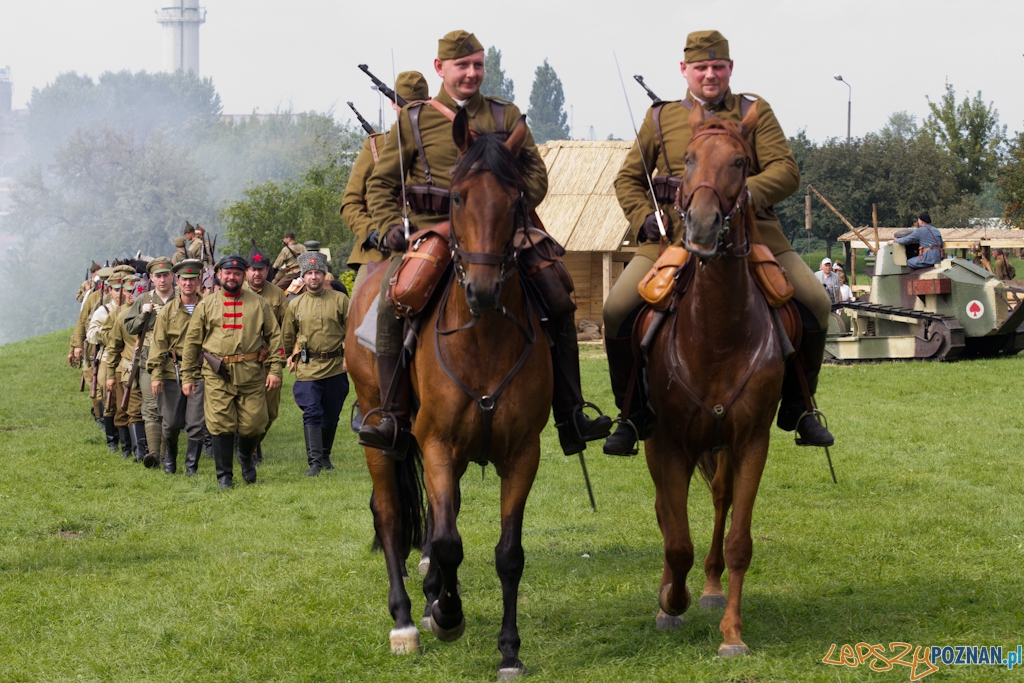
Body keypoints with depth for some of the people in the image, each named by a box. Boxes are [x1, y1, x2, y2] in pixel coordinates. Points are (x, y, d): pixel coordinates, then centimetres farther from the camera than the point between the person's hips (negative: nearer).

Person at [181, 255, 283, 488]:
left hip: (251, 374, 0)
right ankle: (224, 476, 7)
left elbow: (274, 336, 8)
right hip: (217, 375, 0)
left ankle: (246, 459, 33)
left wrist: (275, 369, -2)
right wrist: (187, 376, 5)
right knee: (220, 425, -3)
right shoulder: (205, 305, 9)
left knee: (252, 424, 2)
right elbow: (192, 342, 10)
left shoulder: (259, 304, 8)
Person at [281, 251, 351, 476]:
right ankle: (314, 461, -16)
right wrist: (292, 356, 19)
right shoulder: (295, 304, 3)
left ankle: (325, 456, 26)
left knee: (331, 415, 10)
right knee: (311, 413, -12)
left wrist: (349, 356, -2)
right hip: (307, 369, -1)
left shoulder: (339, 300, 0)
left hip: (335, 367, 1)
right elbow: (287, 335, 17)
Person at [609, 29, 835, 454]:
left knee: (814, 303, -15)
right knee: (617, 311, -17)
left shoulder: (755, 112, 8)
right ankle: (635, 416, 2)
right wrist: (643, 217, -3)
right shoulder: (660, 118, 12)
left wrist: (748, 192, -21)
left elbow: (786, 171, -2)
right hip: (673, 236, 0)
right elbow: (629, 178, 17)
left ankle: (797, 408, 6)